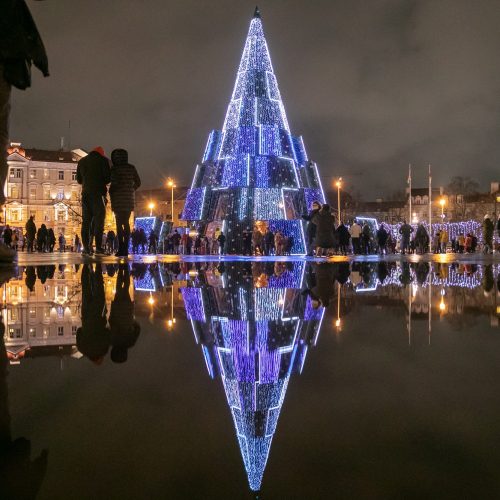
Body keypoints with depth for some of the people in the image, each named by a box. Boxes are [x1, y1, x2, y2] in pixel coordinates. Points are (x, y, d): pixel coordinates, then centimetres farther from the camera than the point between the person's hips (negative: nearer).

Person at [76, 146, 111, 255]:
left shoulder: (82, 161, 17)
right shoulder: (103, 160, 3)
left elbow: (79, 179, 19)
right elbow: (108, 177, -3)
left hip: (85, 193, 4)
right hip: (98, 192, -4)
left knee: (86, 220, 5)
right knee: (99, 219, -6)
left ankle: (86, 248, 0)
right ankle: (98, 247, -14)